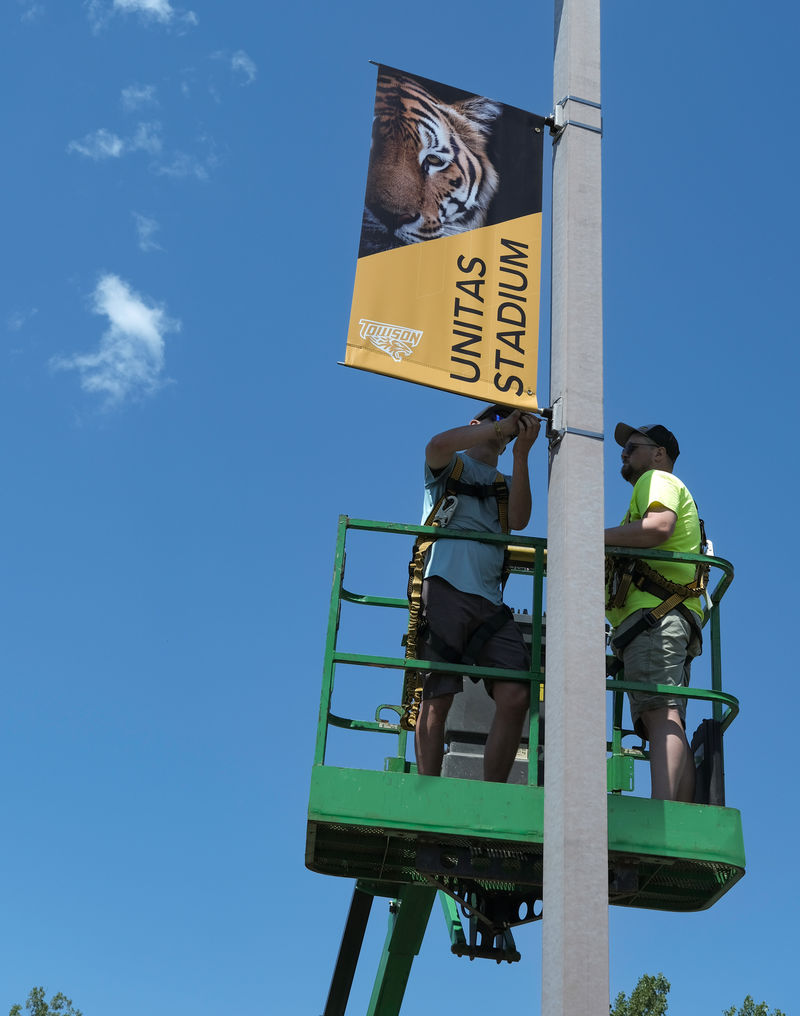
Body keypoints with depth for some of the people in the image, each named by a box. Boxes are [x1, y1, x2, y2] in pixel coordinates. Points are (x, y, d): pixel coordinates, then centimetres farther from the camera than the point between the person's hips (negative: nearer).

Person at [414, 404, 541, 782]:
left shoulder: (506, 483, 29)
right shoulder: (451, 464, 18)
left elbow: (519, 520, 6)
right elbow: (438, 445, -9)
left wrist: (521, 453, 1)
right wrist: (502, 426, -3)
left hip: (490, 601, 5)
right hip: (444, 588, -5)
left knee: (515, 696, -10)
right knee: (437, 698, -9)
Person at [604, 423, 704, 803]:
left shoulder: (657, 479, 8)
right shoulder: (660, 488, 38)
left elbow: (659, 526, -14)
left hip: (653, 615, -10)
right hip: (661, 622, 10)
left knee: (661, 715, -24)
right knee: (668, 727, -2)